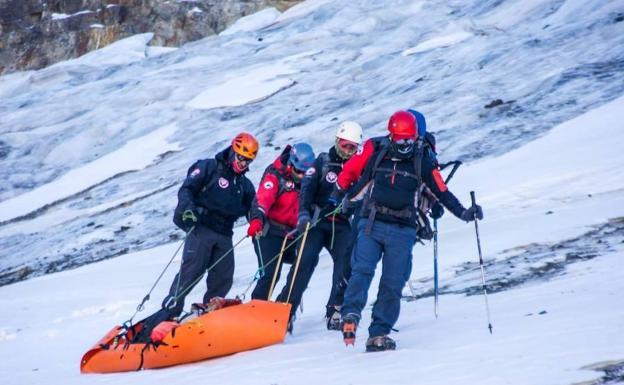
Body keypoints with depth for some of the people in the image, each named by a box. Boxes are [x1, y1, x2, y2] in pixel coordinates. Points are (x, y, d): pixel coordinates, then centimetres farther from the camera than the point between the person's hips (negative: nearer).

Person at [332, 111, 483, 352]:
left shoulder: (423, 163, 6)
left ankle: (378, 334, 0)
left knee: (393, 284, -3)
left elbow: (442, 192, 8)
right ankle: (350, 315, -27)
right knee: (362, 269, -22)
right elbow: (349, 172, 16)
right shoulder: (374, 153, 3)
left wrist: (463, 213, -3)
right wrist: (338, 195, 19)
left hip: (403, 231, 1)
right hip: (372, 224, -1)